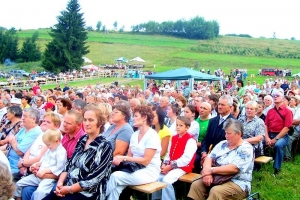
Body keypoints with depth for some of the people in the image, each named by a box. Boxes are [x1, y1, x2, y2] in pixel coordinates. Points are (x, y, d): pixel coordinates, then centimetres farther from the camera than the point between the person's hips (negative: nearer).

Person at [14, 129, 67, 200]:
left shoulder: (61, 152, -12)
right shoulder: (49, 150, 18)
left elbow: (59, 168, -20)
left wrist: (44, 171, -21)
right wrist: (36, 164, 8)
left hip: (50, 177, -10)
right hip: (39, 175, 10)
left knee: (39, 192, -36)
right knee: (19, 183, 11)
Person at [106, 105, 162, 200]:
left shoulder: (152, 135, -14)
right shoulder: (134, 134, 10)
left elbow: (145, 161, -18)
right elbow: (129, 155, 8)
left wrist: (124, 158, -20)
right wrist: (119, 159, -14)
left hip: (149, 171, -6)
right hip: (135, 168, 6)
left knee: (115, 176, -22)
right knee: (116, 188, -23)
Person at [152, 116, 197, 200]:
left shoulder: (190, 140, -12)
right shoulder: (174, 138, 15)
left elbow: (186, 159, -20)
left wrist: (171, 166, -19)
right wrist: (165, 164, -3)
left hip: (182, 167, -8)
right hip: (170, 166, 8)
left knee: (166, 180, -27)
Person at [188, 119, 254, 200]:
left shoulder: (246, 149, -10)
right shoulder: (223, 144, 10)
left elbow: (234, 168, -22)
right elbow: (209, 158, 5)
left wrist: (211, 170, -18)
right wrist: (207, 172, -17)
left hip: (238, 184, -6)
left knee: (215, 192, -33)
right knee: (196, 185, -16)